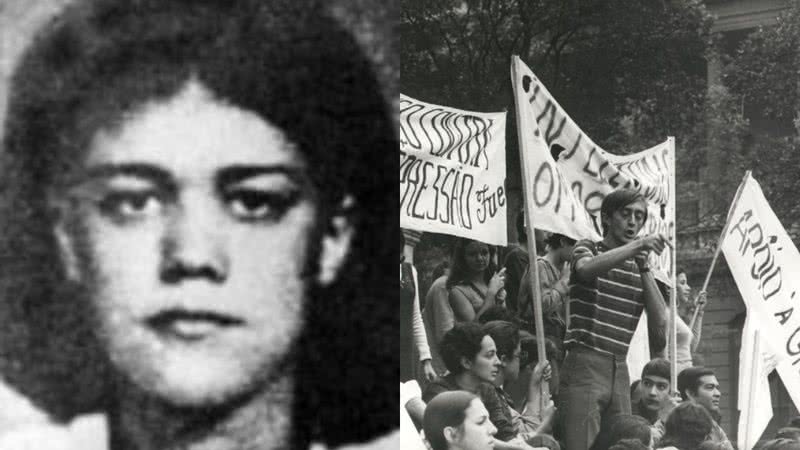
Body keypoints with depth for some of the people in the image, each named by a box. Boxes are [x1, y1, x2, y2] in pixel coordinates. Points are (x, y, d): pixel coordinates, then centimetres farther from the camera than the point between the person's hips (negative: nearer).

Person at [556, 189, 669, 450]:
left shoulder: (638, 267, 17)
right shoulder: (587, 250, 5)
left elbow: (660, 321, 5)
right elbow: (587, 268, -23)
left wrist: (644, 268, -1)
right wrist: (638, 245, -31)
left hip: (619, 372, 5)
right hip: (584, 368, -5)